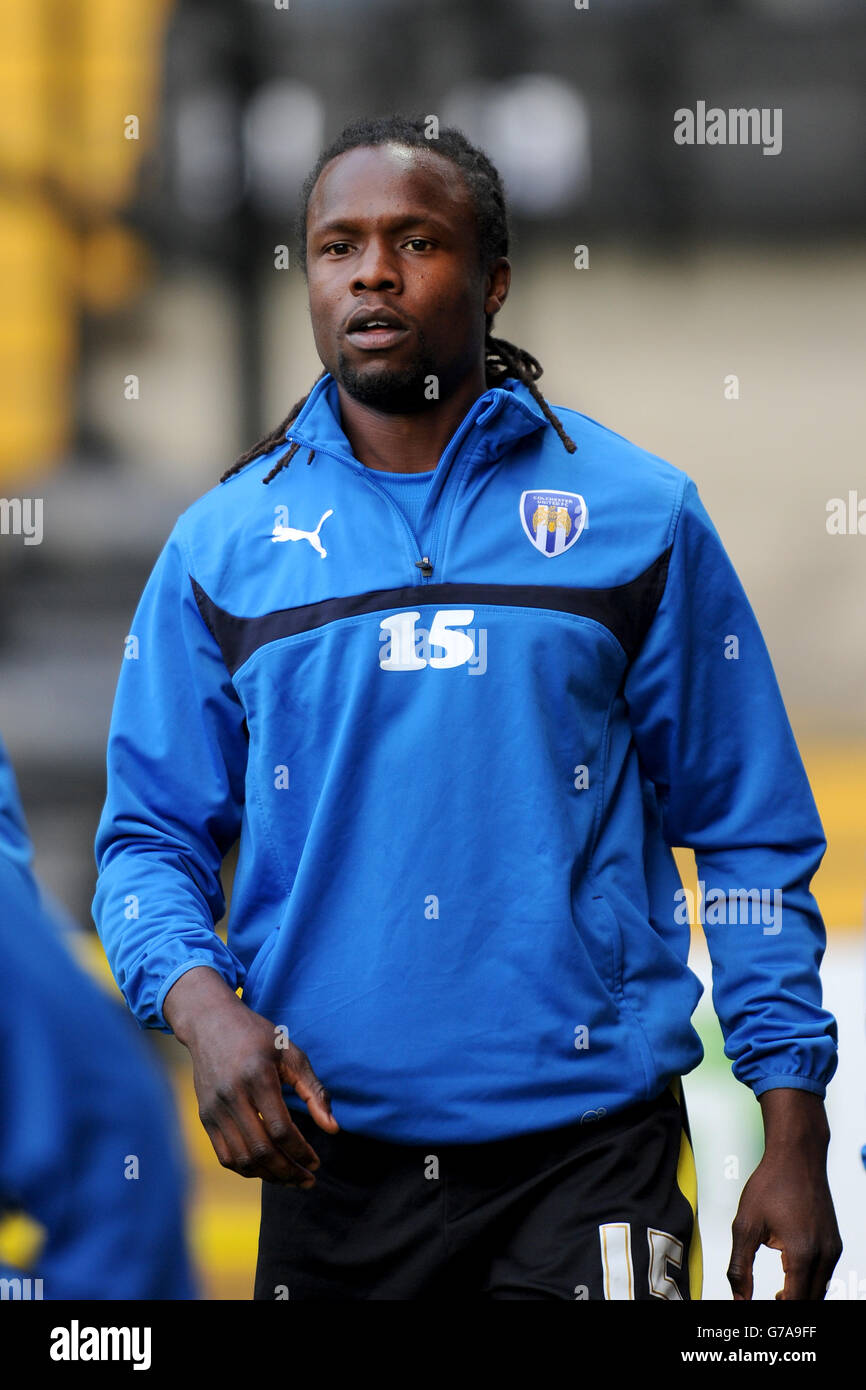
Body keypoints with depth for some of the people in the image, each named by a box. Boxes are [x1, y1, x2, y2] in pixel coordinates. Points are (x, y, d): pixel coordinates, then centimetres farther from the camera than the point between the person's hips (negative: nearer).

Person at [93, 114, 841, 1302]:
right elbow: (150, 835, 8)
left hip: (592, 1149, -2)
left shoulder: (638, 515, 3)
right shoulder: (225, 544, 7)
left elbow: (752, 837, 4)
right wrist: (202, 1006, -14)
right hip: (329, 1148, 2)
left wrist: (792, 1132, -3)